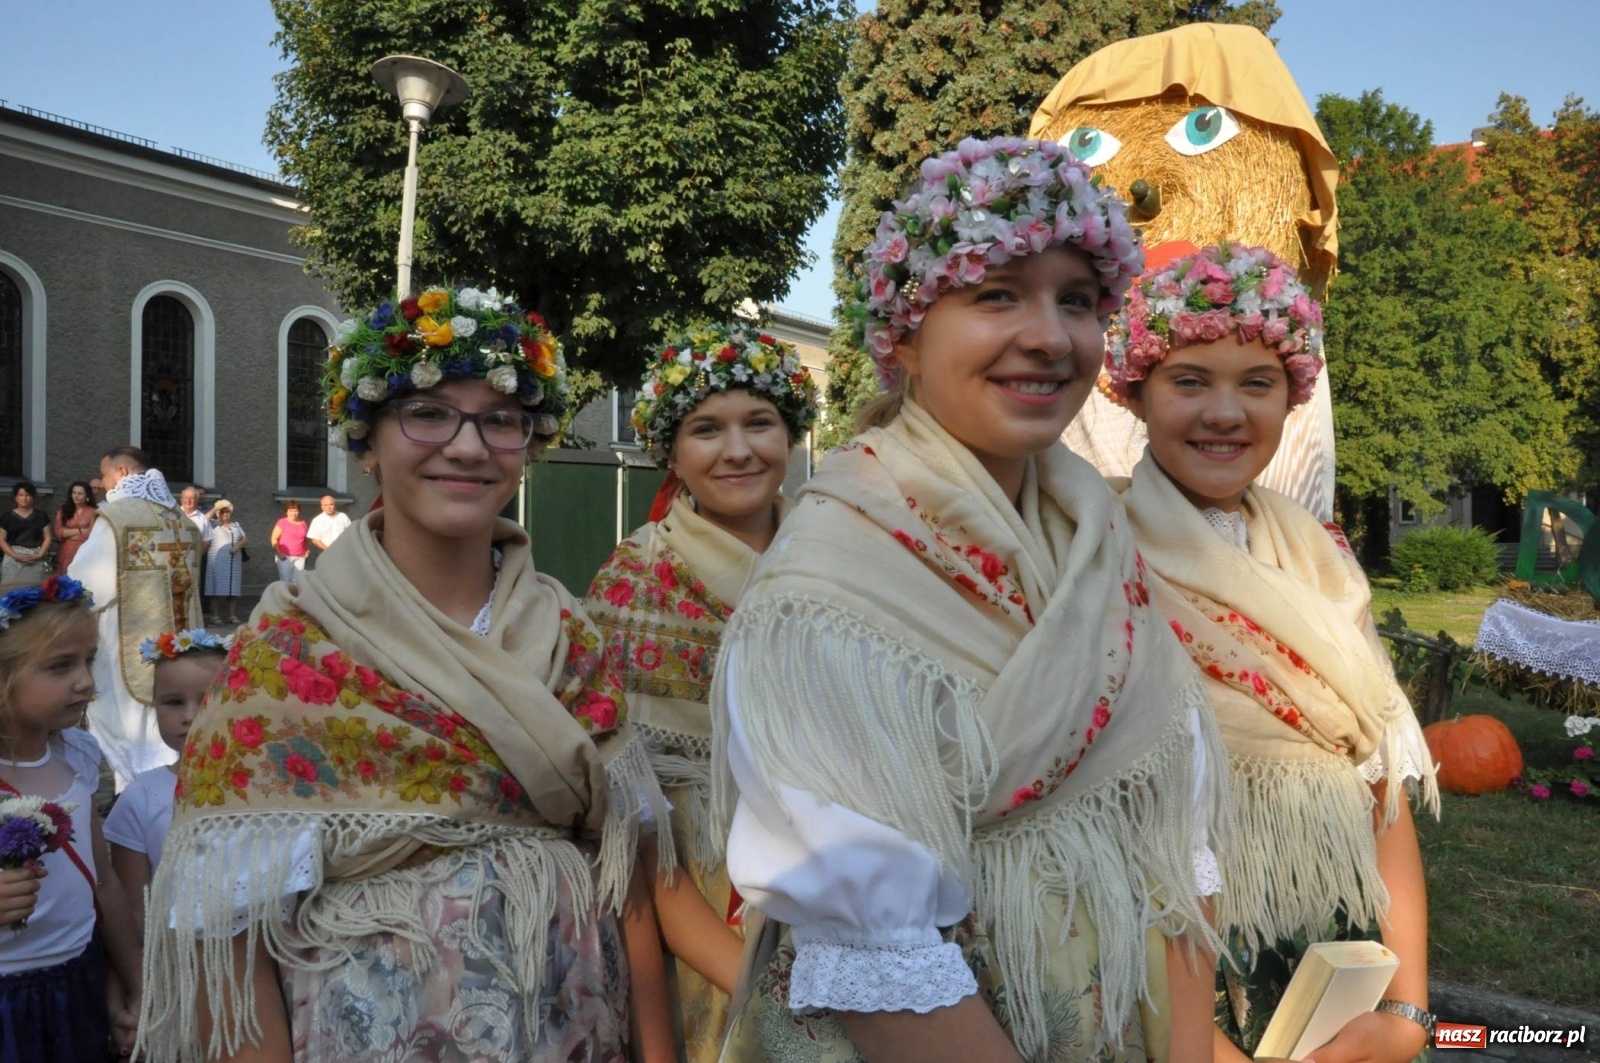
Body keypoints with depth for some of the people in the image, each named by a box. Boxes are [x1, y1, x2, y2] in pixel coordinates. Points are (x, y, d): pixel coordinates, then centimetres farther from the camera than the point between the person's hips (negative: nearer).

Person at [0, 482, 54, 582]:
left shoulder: (41, 515, 10)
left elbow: (47, 538, 9)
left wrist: (39, 555, -6)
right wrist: (16, 556, -10)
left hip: (35, 561, 0)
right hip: (13, 560, 0)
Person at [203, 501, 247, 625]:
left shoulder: (236, 525, 18)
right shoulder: (213, 525, 4)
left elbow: (246, 539, 14)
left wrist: (239, 545, -5)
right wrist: (213, 510, -14)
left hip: (234, 563, 4)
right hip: (218, 563, -4)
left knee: (233, 589, 2)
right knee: (217, 589, -5)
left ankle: (232, 616, 5)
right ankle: (215, 616, -2)